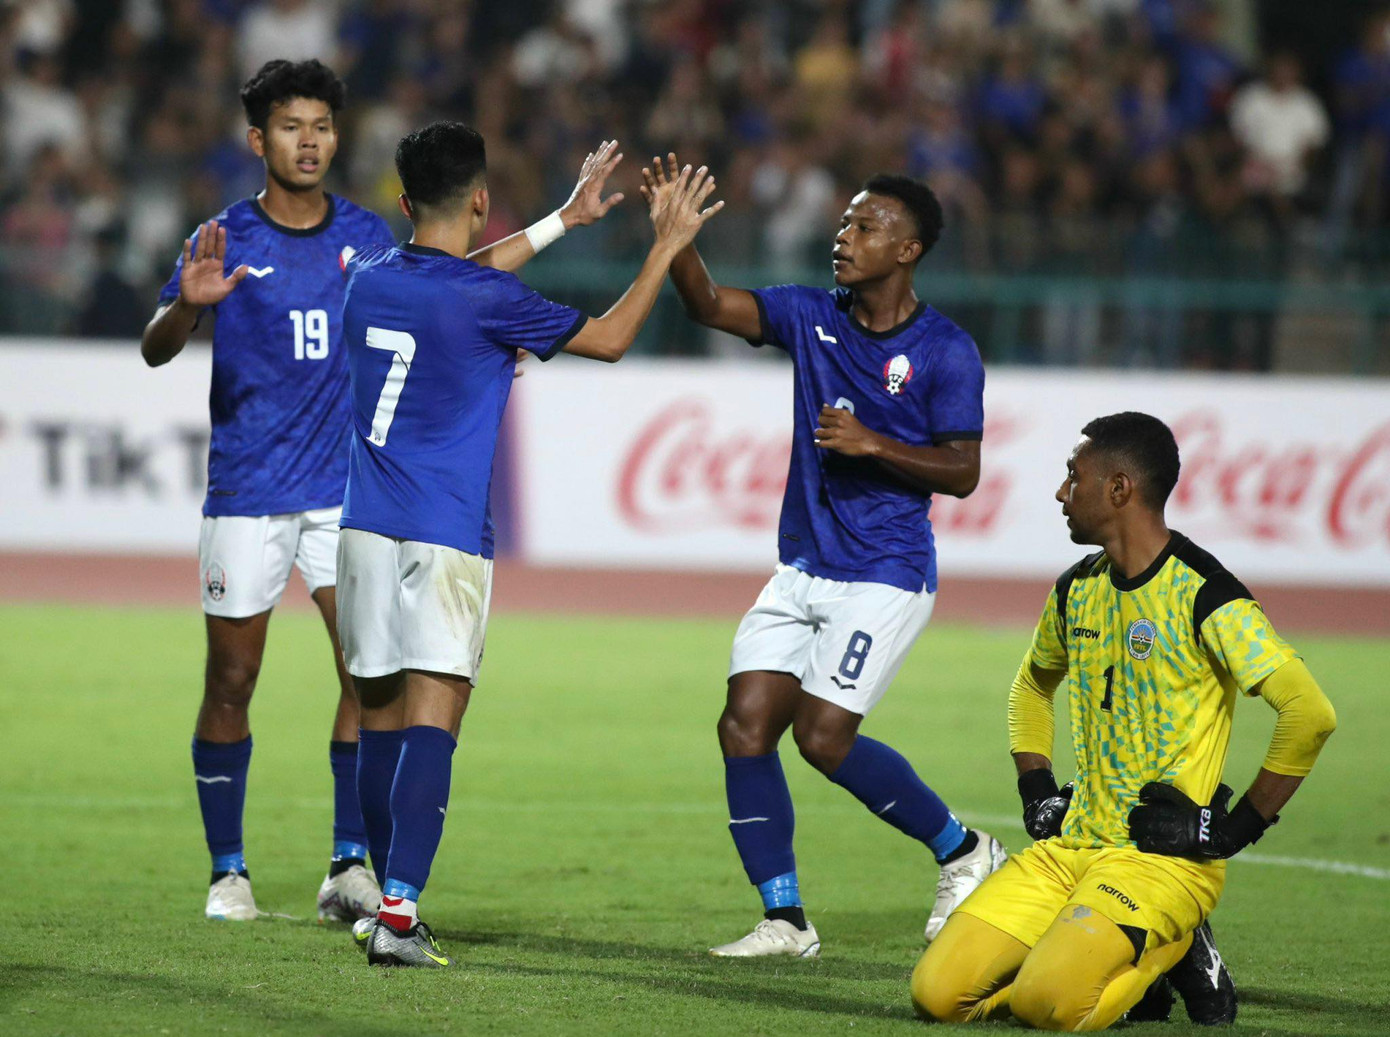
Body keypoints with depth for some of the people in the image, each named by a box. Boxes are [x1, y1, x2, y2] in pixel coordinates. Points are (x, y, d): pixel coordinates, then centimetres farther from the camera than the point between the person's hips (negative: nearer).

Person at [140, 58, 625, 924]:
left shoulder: (367, 235, 6)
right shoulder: (225, 241, -4)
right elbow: (155, 351, -11)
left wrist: (566, 218, 19)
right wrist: (187, 305, -34)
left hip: (346, 488, 2)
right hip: (246, 494, -2)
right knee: (231, 685, 1)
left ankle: (351, 868, -4)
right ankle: (228, 871, 13)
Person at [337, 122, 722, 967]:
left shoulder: (369, 277, 7)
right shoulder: (485, 302, -11)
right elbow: (608, 339, 0)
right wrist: (669, 245, 9)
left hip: (367, 525, 6)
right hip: (446, 534, -6)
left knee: (382, 713, 13)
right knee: (432, 716, -9)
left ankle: (390, 896, 21)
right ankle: (398, 913, -19)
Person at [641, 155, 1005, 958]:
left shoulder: (946, 352, -9)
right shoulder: (812, 317, 6)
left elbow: (962, 472, -8)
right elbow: (712, 306, -1)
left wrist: (872, 444, -20)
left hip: (885, 575, -6)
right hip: (803, 570, 6)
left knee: (823, 736, -14)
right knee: (745, 727, -5)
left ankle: (965, 852, 8)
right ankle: (786, 920, 3)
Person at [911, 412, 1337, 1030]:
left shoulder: (1202, 595, -14)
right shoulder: (1078, 590, 11)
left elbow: (1311, 714, -22)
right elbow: (1033, 683, 33)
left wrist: (1238, 829, -17)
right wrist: (1035, 788, 18)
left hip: (1163, 858, -7)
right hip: (1070, 849, 8)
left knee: (1051, 1002, -30)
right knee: (938, 992, -6)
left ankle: (1172, 956, 1)